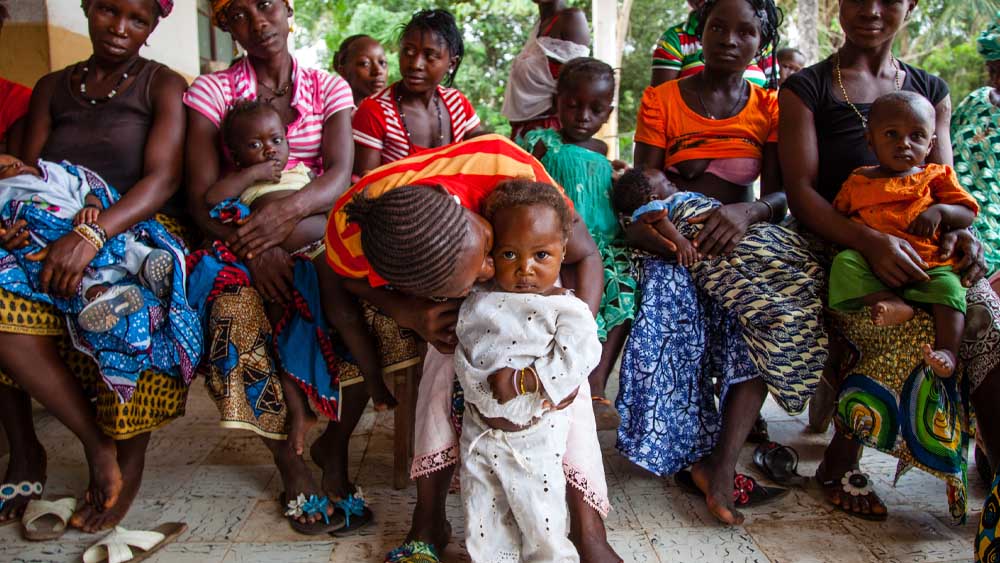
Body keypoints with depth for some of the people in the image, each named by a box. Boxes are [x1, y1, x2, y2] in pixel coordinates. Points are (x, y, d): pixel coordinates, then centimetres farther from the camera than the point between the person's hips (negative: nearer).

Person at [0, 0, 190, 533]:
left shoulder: (163, 85, 5)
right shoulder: (52, 88, 17)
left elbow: (162, 180, -10)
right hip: (53, 235, 4)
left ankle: (129, 461, -10)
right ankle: (96, 442, -13)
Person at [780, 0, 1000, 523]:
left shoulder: (931, 90, 18)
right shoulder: (805, 88, 5)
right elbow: (800, 191, -6)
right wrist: (871, 240, -23)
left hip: (920, 251, 4)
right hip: (837, 251, -3)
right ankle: (842, 457, -12)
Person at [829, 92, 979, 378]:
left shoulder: (935, 177, 13)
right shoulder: (858, 181, 15)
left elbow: (968, 213, 11)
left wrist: (940, 210, -10)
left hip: (926, 264, -1)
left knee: (948, 285, -30)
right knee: (844, 262, -26)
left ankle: (947, 349, -29)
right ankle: (894, 304, -33)